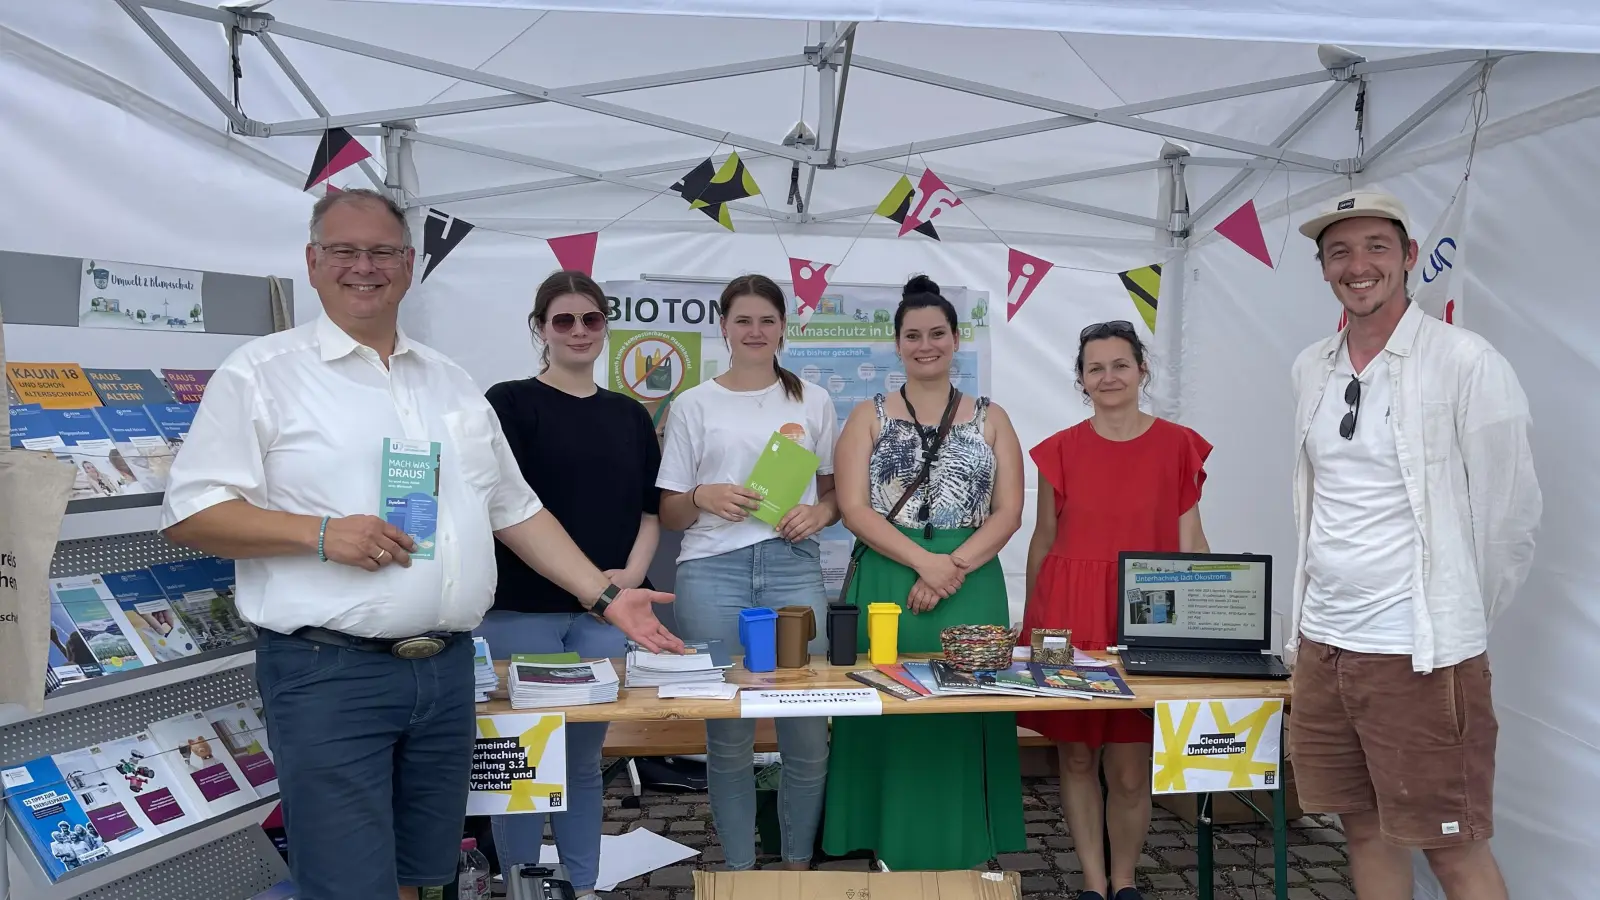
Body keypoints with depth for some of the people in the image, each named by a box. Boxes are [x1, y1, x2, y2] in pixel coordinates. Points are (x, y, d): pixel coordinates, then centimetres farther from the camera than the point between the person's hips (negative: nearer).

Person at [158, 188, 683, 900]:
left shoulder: (452, 383, 14)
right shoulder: (261, 372, -2)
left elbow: (516, 511, 17)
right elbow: (190, 514, -7)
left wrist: (606, 597, 11)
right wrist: (320, 533, -19)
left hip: (446, 670, 5)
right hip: (329, 672, -5)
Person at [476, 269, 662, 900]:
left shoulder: (630, 415, 13)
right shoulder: (510, 402, -1)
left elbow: (649, 509, 14)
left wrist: (632, 574, -4)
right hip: (522, 608, -4)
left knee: (584, 757, 12)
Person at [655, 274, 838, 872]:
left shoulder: (812, 401, 13)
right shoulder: (693, 405, 9)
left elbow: (837, 491, 17)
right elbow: (668, 513, 9)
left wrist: (818, 513, -4)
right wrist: (704, 498, -12)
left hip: (793, 567, 1)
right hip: (713, 572, -1)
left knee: (807, 729, -1)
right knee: (727, 733, 3)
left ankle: (798, 863, 19)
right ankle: (739, 869, 20)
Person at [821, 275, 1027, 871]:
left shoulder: (991, 418, 9)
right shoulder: (869, 416, 7)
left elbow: (1008, 513, 2)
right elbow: (854, 510, -4)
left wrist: (953, 569, -13)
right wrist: (923, 562, -15)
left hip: (971, 588, 1)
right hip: (885, 586, -1)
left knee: (964, 714, 2)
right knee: (888, 711, 1)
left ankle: (964, 853, 16)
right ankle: (892, 849, 15)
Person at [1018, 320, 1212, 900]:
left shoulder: (1177, 445, 3)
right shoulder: (1060, 450, 4)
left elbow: (1190, 540, 5)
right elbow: (1043, 539, 10)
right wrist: (1031, 622, 10)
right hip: (1069, 612, 1)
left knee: (1129, 766, 2)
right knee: (1076, 755, 7)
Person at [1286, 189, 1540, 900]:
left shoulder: (1465, 363, -10)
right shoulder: (1311, 369, 9)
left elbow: (1510, 512, -5)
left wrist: (1457, 619, 2)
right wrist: (1307, 619, 15)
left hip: (1420, 653, -6)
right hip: (1322, 643, 6)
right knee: (1365, 831, 16)